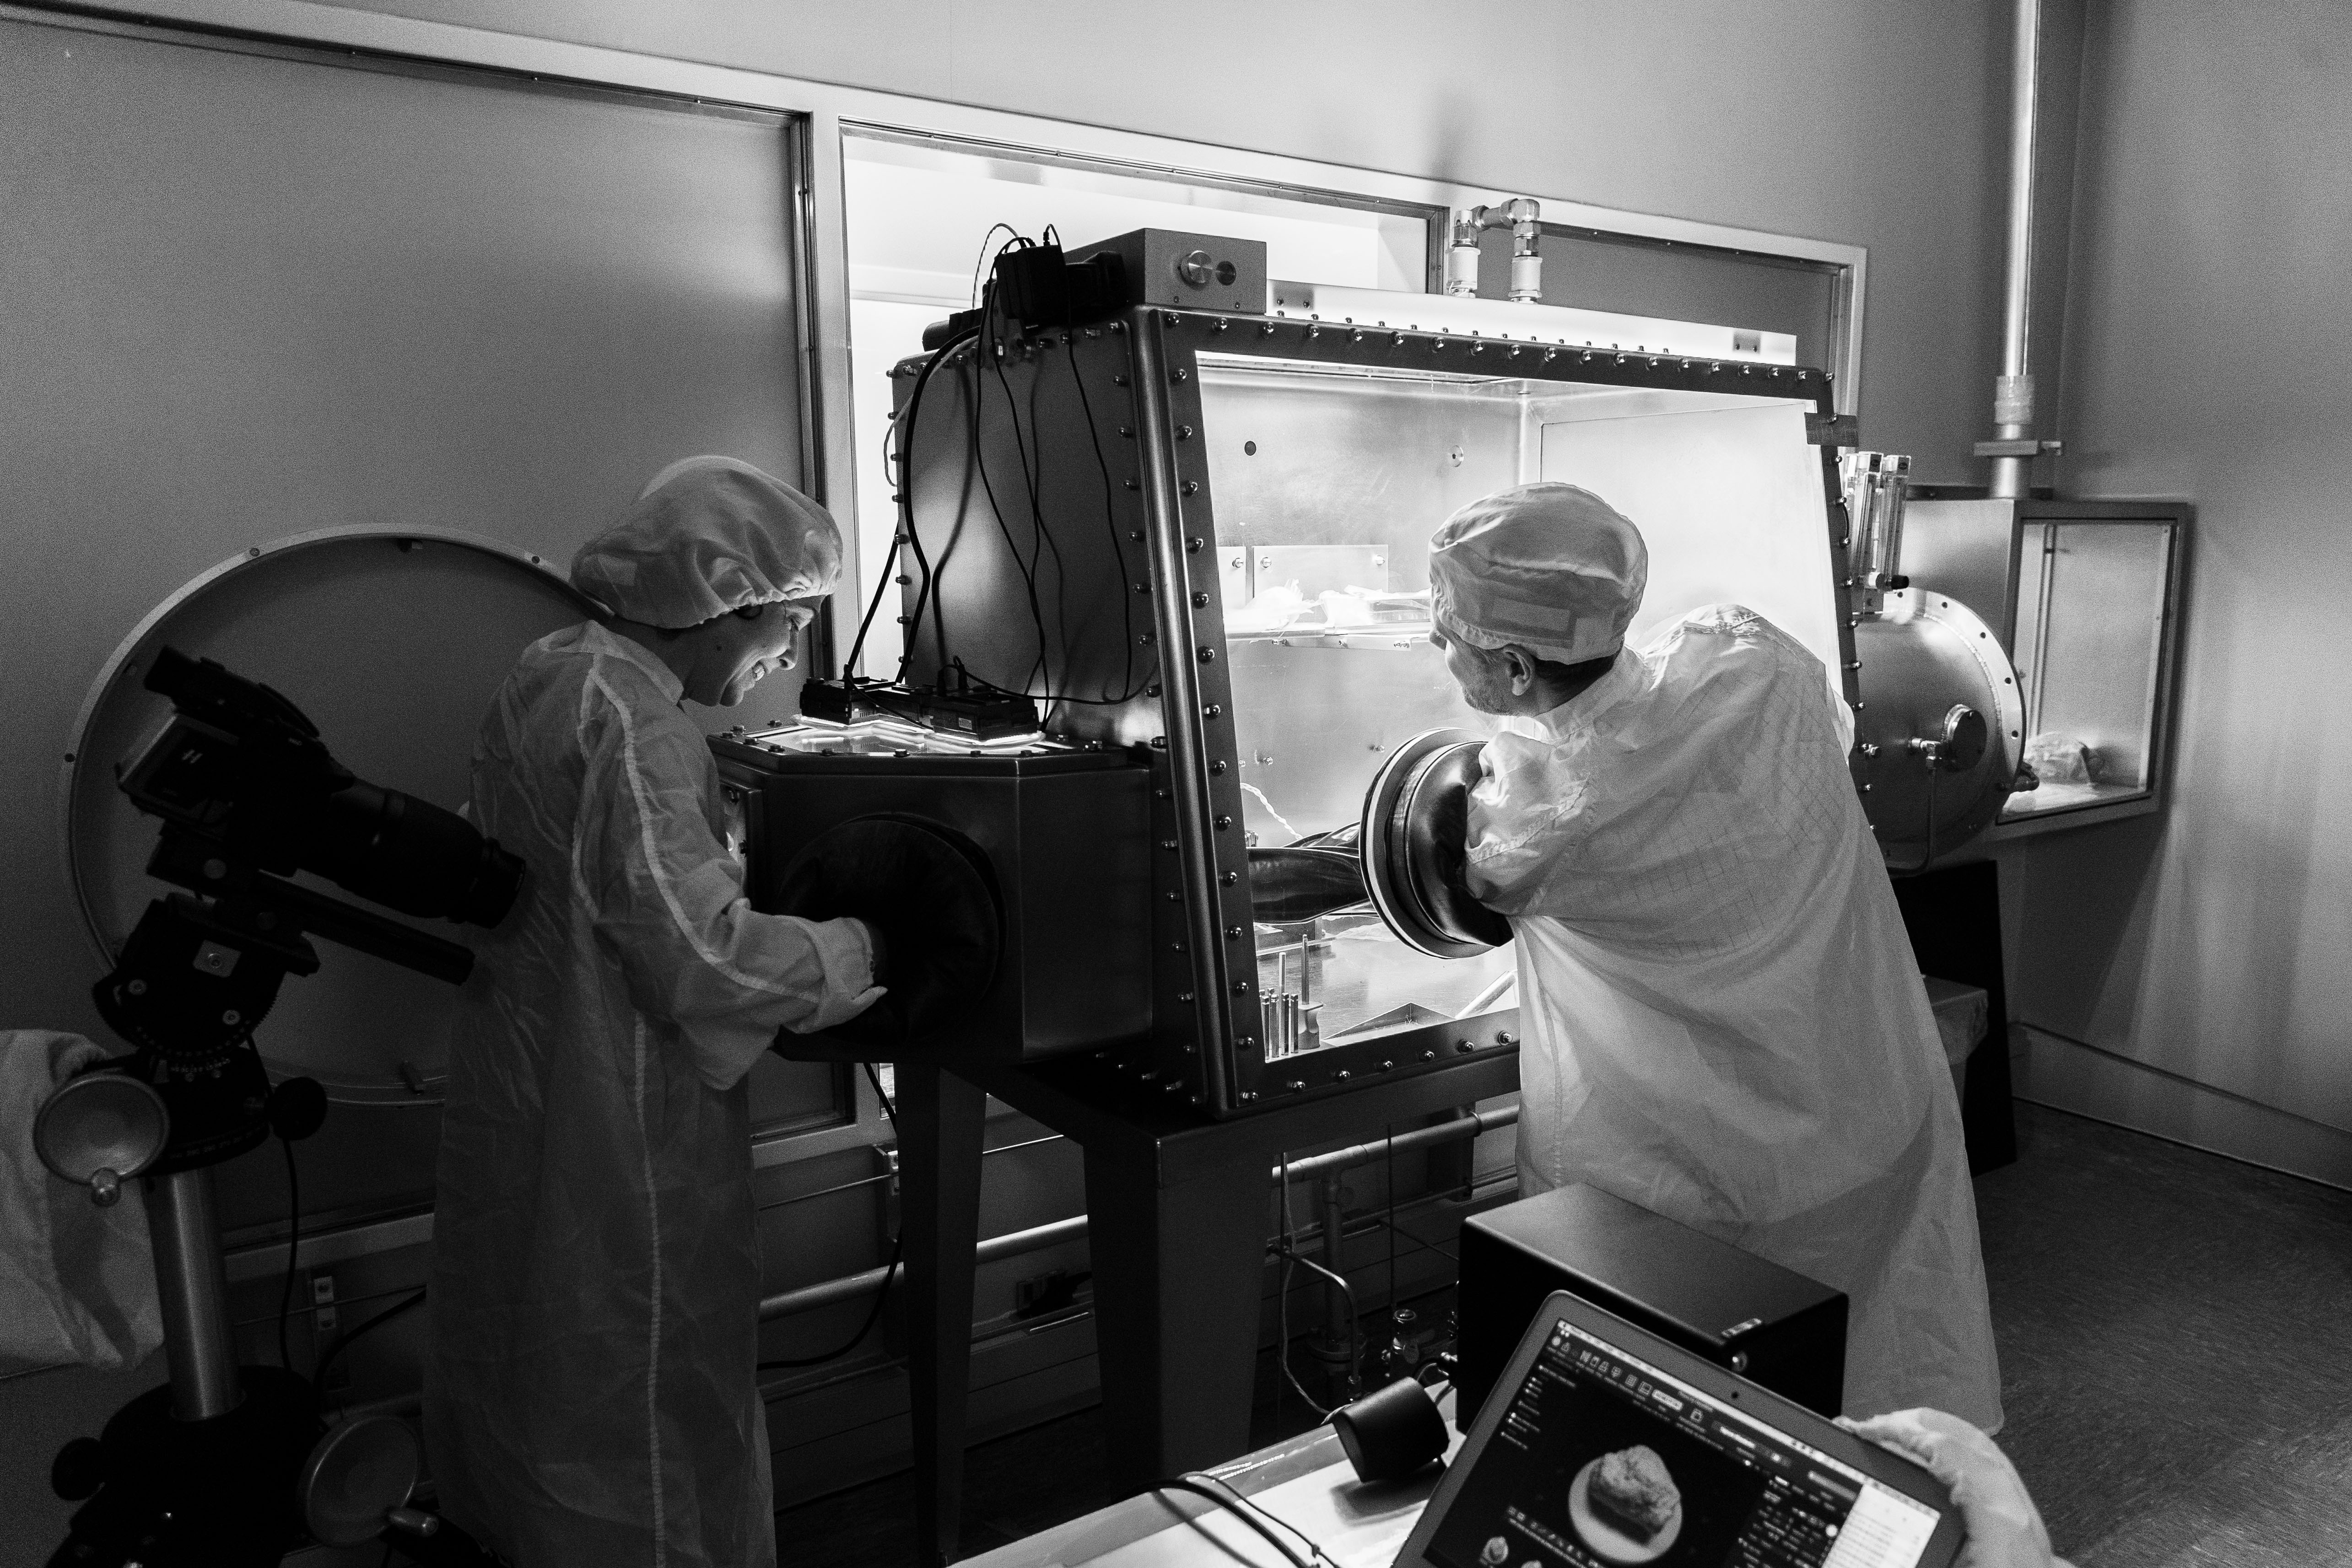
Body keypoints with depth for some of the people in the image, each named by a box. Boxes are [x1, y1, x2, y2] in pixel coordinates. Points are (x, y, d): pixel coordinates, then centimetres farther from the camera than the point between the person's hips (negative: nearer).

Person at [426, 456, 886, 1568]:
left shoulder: (547, 676, 7)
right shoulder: (626, 718, -24)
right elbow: (699, 957, -27)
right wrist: (858, 951, -15)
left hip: (516, 1094, 10)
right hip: (610, 1146, -10)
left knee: (533, 1379, 25)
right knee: (642, 1427, 7)